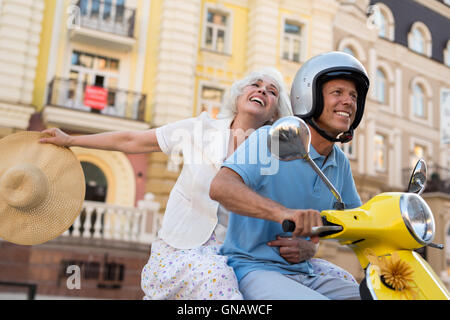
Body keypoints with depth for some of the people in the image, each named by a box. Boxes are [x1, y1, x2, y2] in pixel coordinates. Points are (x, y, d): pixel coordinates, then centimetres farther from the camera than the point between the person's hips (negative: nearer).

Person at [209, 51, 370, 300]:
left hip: (305, 272, 7)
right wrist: (283, 212, -42)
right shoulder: (269, 139, -11)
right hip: (255, 268, -7)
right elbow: (220, 187, -27)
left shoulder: (340, 163, 11)